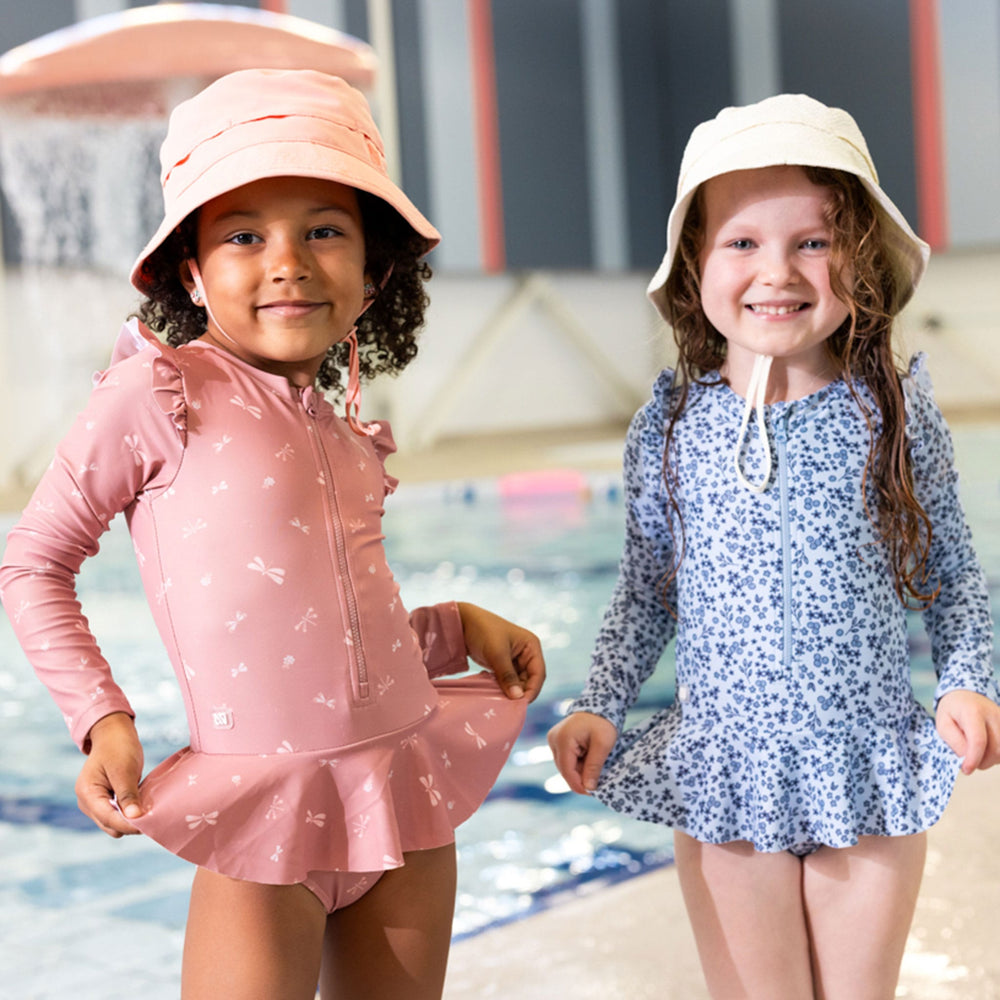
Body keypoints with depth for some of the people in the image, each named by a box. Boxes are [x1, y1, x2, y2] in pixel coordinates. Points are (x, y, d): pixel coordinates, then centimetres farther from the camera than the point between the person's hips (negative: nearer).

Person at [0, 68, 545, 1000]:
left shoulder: (346, 433, 9)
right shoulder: (157, 393, -9)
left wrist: (458, 626, 8)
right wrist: (103, 719, -9)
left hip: (407, 784, 6)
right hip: (262, 810, -6)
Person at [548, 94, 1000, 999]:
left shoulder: (896, 412, -4)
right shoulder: (672, 424, -2)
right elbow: (647, 588, 9)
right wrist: (601, 705, 0)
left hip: (871, 771, 0)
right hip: (722, 774, 0)